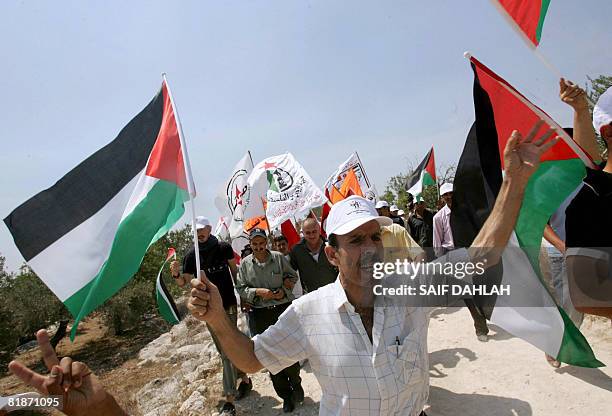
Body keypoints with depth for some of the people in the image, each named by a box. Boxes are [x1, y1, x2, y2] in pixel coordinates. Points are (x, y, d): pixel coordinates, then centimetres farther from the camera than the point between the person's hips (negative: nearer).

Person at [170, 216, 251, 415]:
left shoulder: (224, 248, -7)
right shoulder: (191, 255, -3)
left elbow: (234, 270, 7)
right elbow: (184, 282, -3)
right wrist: (176, 274, -25)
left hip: (228, 305, -3)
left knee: (227, 351, -4)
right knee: (224, 349, 16)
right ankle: (244, 379, 37)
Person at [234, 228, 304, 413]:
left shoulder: (278, 257, -2)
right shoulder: (245, 264, 0)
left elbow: (293, 276, 7)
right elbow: (240, 288, 1)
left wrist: (285, 290, -10)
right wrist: (258, 291, -15)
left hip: (284, 308, -1)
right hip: (261, 314, 1)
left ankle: (296, 385, 34)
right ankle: (285, 395, 28)